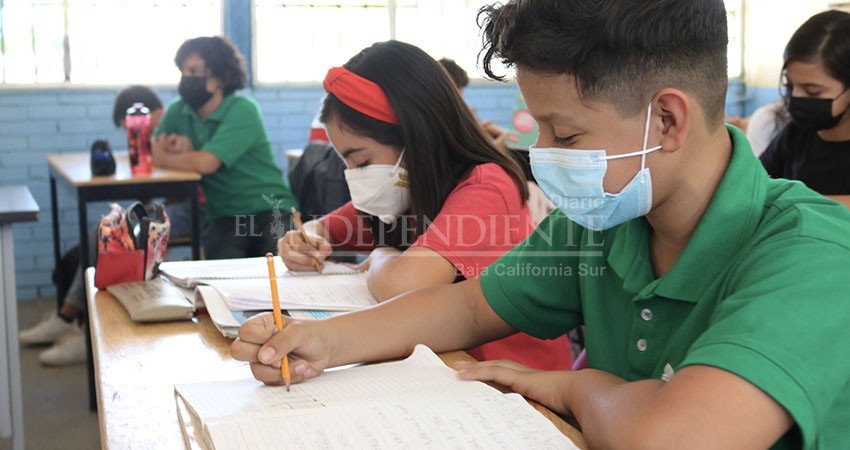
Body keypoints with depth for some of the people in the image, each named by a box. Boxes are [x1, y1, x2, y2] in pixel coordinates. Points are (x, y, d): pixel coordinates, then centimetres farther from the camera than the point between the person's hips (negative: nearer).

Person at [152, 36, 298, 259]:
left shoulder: (242, 111, -13)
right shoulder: (178, 111, 6)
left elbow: (206, 163, -23)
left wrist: (162, 156, -7)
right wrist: (170, 144, -13)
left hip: (270, 210, -3)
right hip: (223, 216, 3)